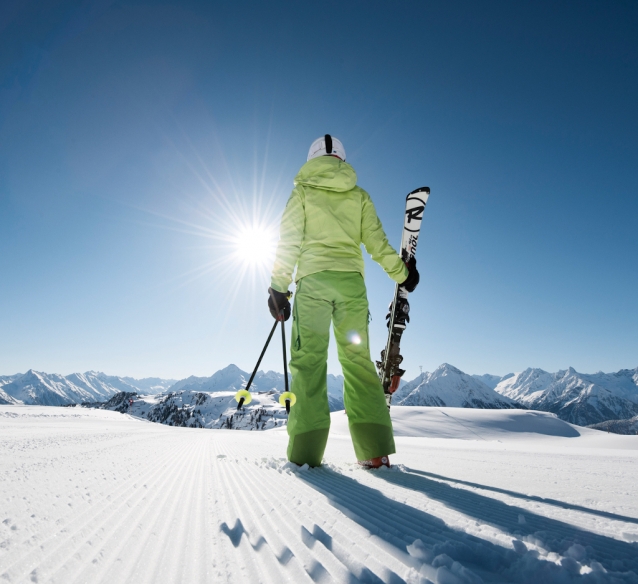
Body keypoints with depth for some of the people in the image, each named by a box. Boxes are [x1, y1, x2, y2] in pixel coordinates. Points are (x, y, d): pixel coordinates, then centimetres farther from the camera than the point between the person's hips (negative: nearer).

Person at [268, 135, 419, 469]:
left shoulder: (303, 192, 12)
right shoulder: (359, 195, 16)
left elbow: (289, 242, 2)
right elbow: (377, 243, 11)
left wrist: (278, 287, 3)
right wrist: (402, 273, 23)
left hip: (313, 278, -2)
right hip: (351, 280, 2)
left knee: (308, 359, -2)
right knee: (357, 357, 4)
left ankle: (307, 450, -5)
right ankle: (375, 448, 0)